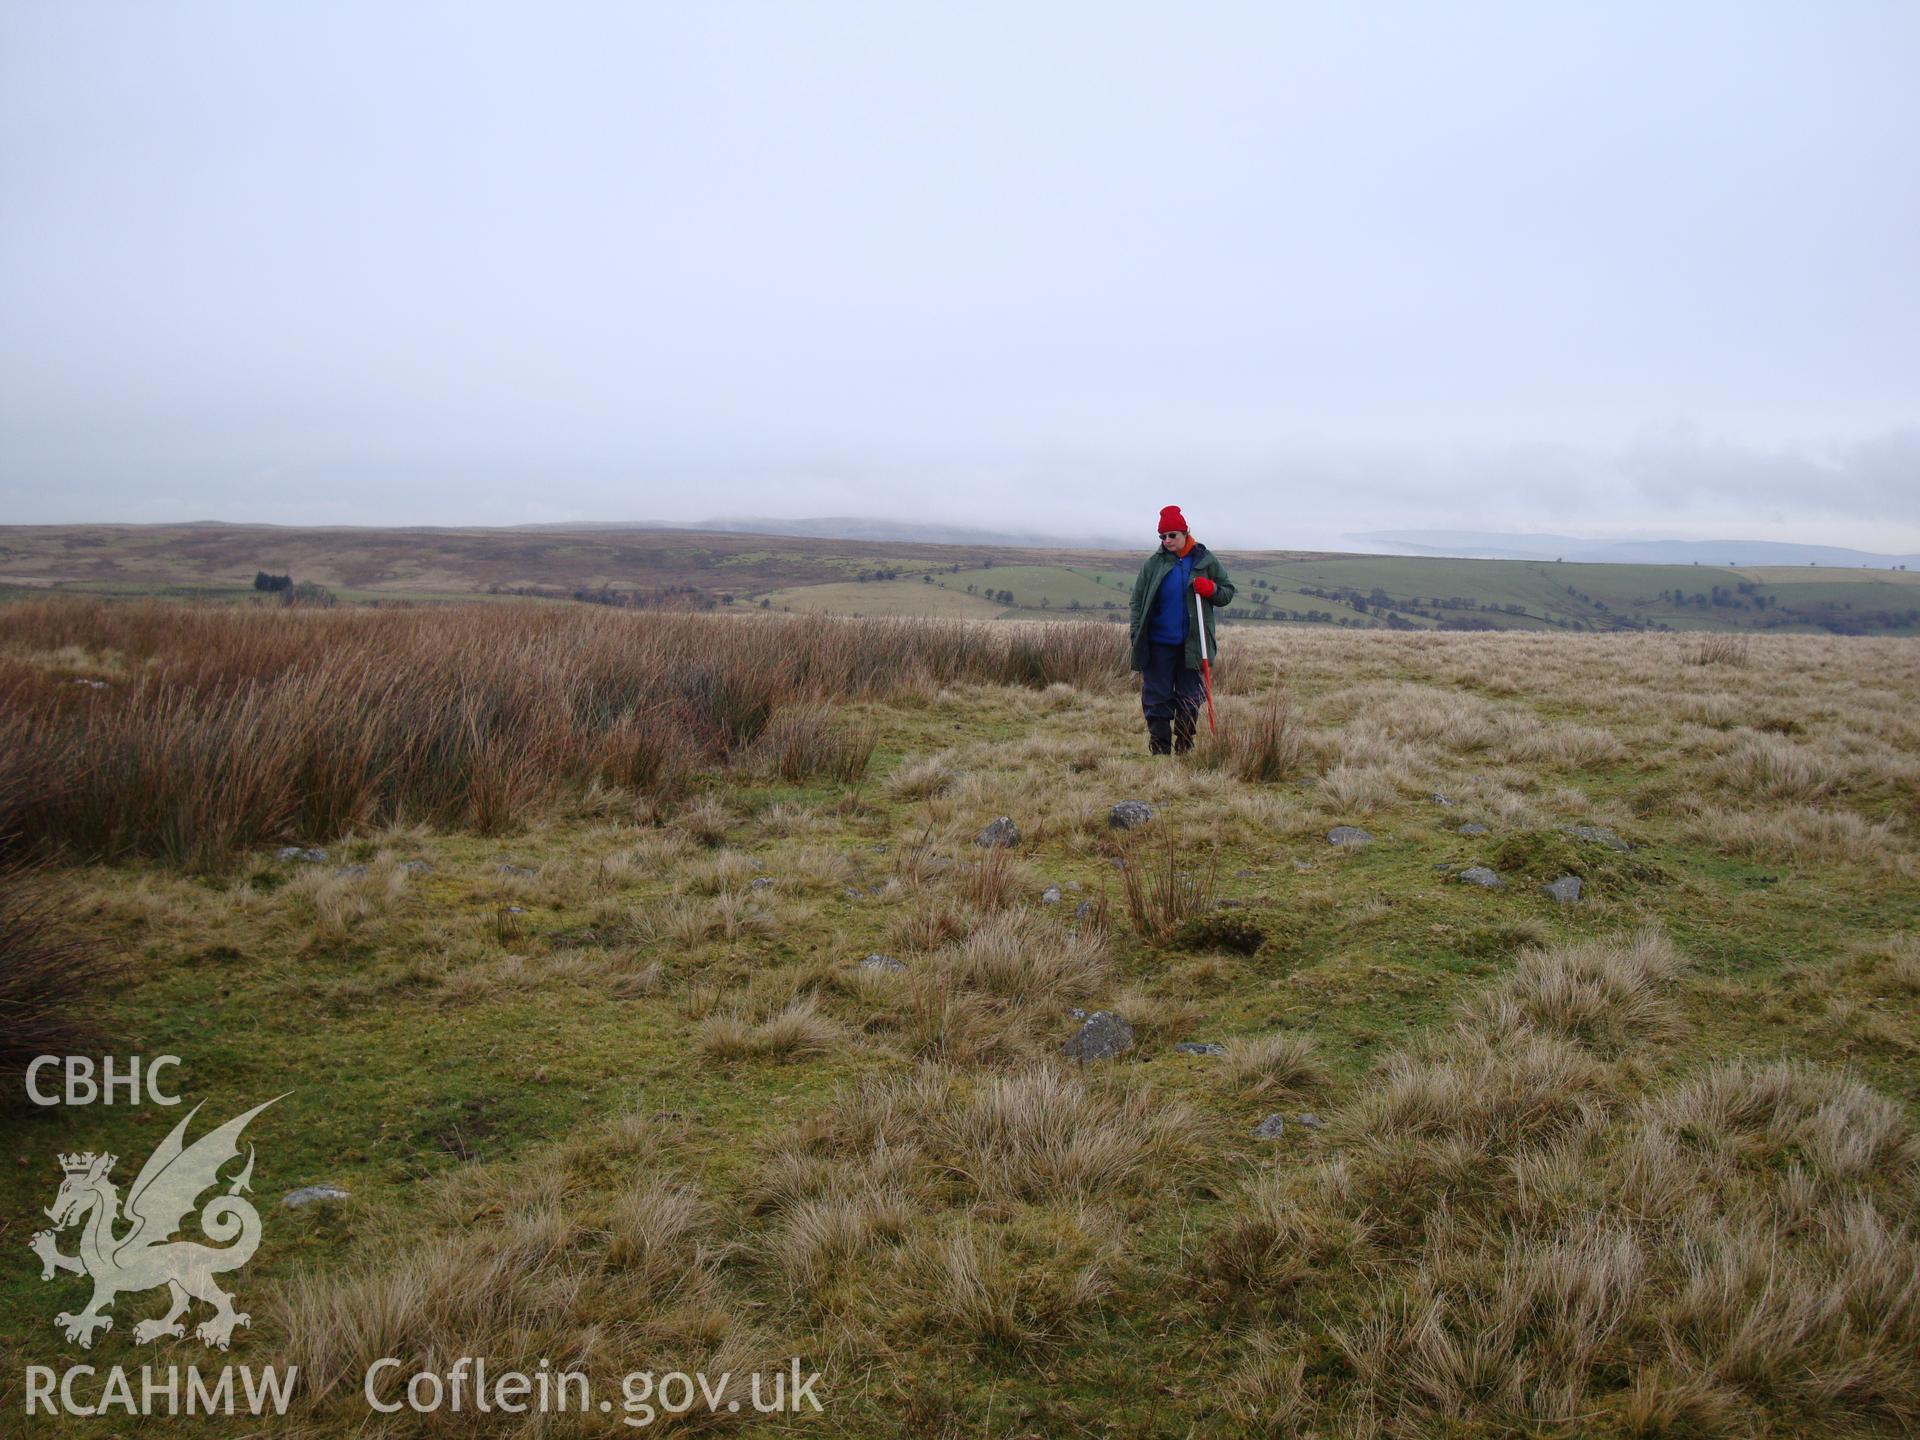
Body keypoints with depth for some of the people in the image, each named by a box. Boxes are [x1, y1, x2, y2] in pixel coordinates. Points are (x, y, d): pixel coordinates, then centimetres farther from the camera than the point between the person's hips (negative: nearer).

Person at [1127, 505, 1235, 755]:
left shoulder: (1206, 560, 3)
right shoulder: (1154, 563, 2)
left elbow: (1228, 592, 9)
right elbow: (1138, 600, 6)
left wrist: (1211, 589, -13)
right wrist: (1136, 634, -4)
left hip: (1193, 644, 0)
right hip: (1159, 644, 0)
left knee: (1189, 698, 6)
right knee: (1156, 697, 0)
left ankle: (1184, 748, 19)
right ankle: (1159, 750, 8)